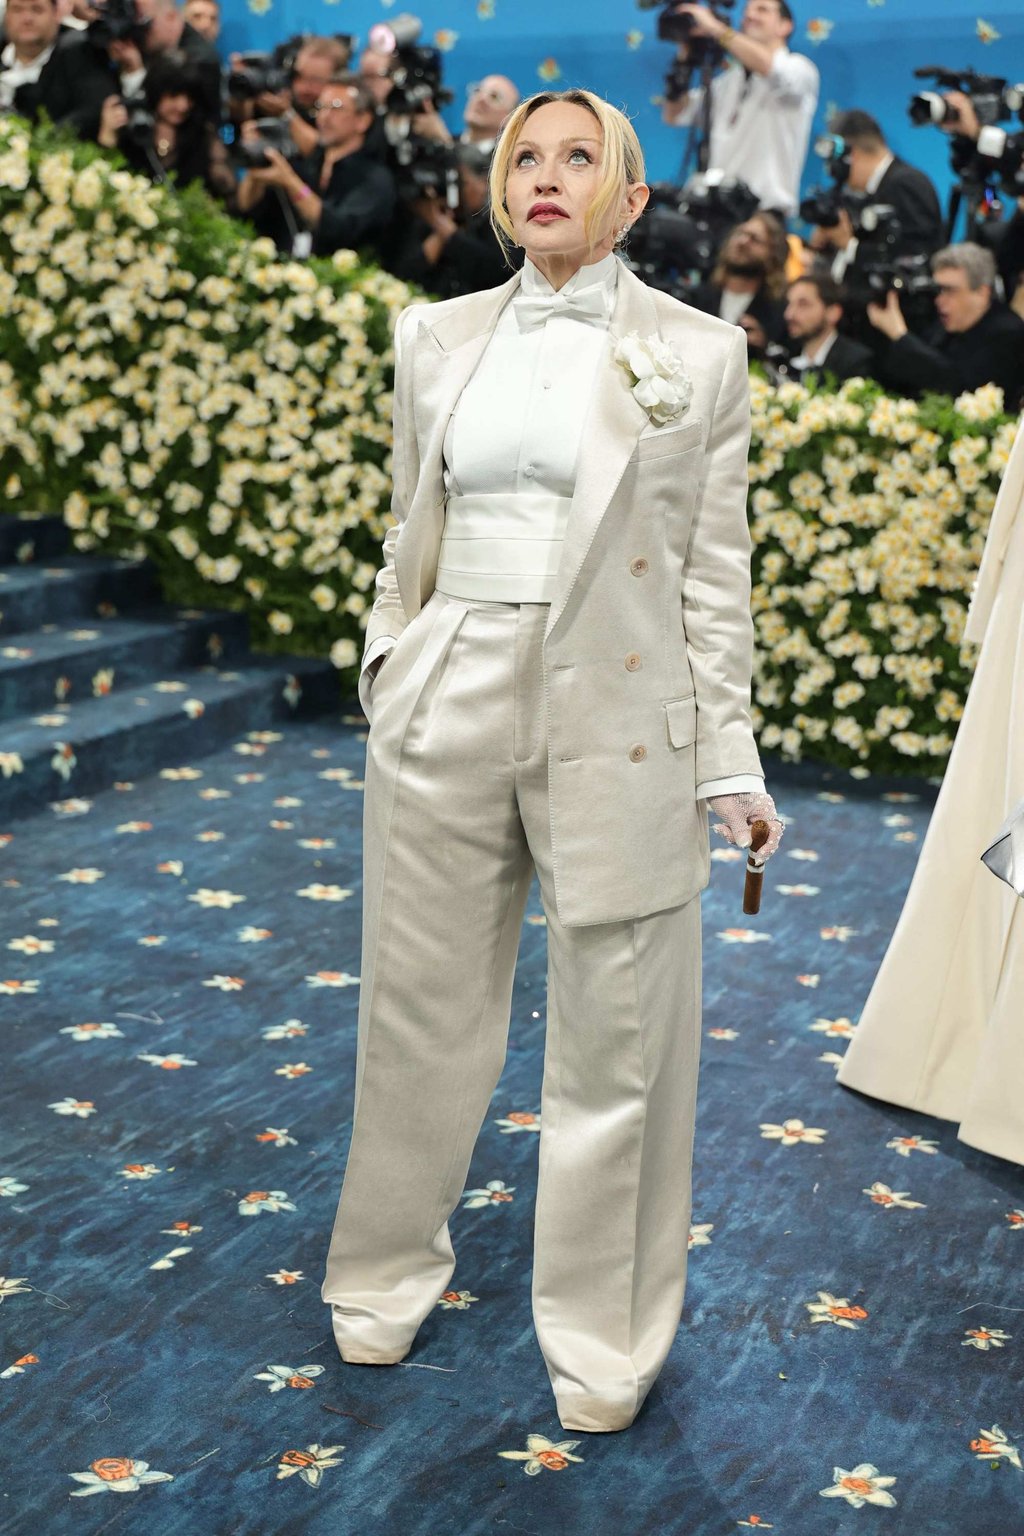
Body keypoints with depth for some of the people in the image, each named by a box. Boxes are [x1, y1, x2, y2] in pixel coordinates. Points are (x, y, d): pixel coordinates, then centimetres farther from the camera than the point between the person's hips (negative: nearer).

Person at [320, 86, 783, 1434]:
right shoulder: (437, 337, 10)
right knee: (420, 1009, 13)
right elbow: (408, 534, 15)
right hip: (447, 704, 3)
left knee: (617, 1042, 6)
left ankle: (603, 1343, 24)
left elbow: (717, 568, 0)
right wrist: (389, 685, 12)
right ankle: (386, 1280, 35)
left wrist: (729, 755, -3)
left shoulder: (699, 353, 1)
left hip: (616, 717, -3)